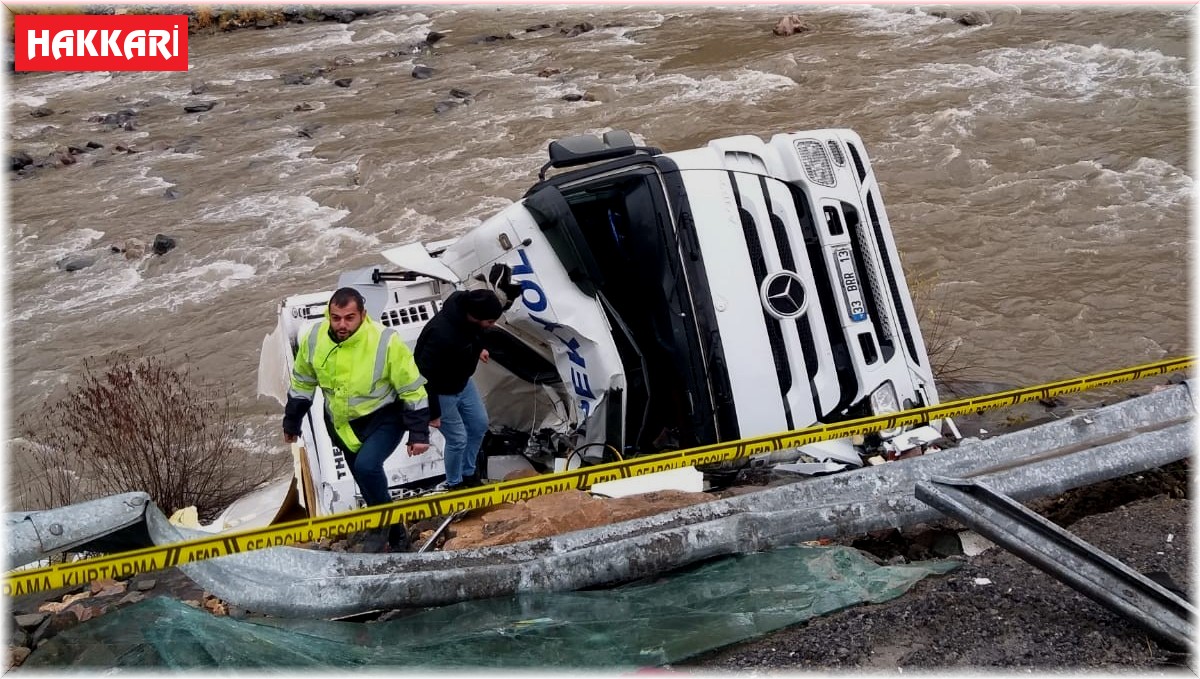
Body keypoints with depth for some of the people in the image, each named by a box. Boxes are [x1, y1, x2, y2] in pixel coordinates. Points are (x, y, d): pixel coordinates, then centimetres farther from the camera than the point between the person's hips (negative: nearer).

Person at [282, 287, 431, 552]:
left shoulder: (386, 342, -28)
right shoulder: (314, 339, -15)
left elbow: (413, 390, -18)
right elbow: (302, 384, 4)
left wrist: (418, 434, -17)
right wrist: (291, 423, 11)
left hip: (383, 419, -5)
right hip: (342, 424, 5)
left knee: (367, 466, -30)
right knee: (368, 484, 16)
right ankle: (395, 532, 38)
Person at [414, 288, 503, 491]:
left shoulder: (467, 306, -19)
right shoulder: (442, 335, -42)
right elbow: (425, 376, -32)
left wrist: (479, 349, 21)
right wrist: (432, 412, -22)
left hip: (463, 381, 8)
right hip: (441, 391, -8)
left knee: (479, 425, 18)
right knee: (458, 439, 4)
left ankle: (468, 472, 40)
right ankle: (454, 484, 31)